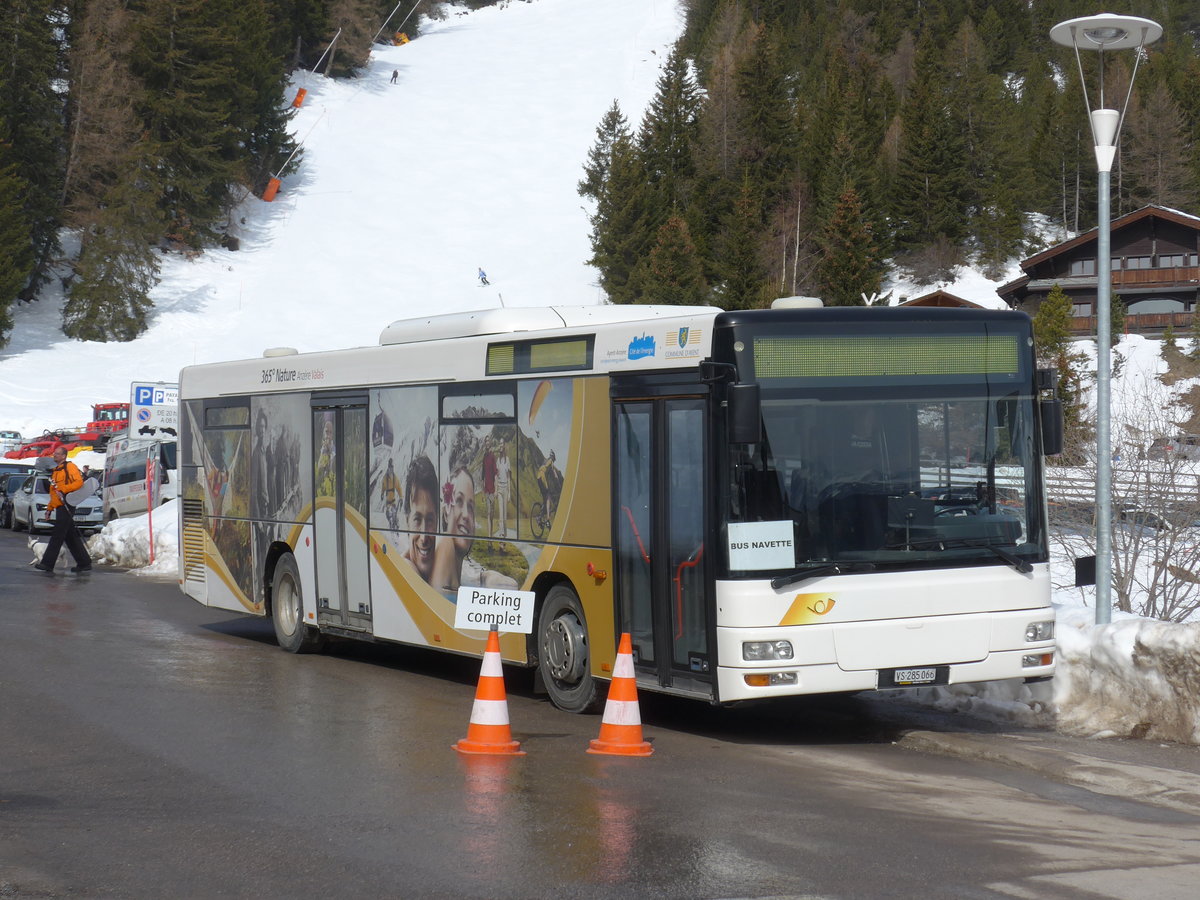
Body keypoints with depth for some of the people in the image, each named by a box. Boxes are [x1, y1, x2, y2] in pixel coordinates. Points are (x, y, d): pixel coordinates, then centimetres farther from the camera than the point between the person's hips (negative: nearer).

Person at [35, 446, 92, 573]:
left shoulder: (70, 467, -4)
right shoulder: (55, 471, 24)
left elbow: (79, 482, -15)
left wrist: (63, 490, -21)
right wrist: (49, 508, 22)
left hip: (66, 506, -10)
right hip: (59, 507, 10)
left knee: (57, 535, -11)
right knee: (71, 537, 9)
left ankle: (48, 563, -13)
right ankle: (84, 563, 13)